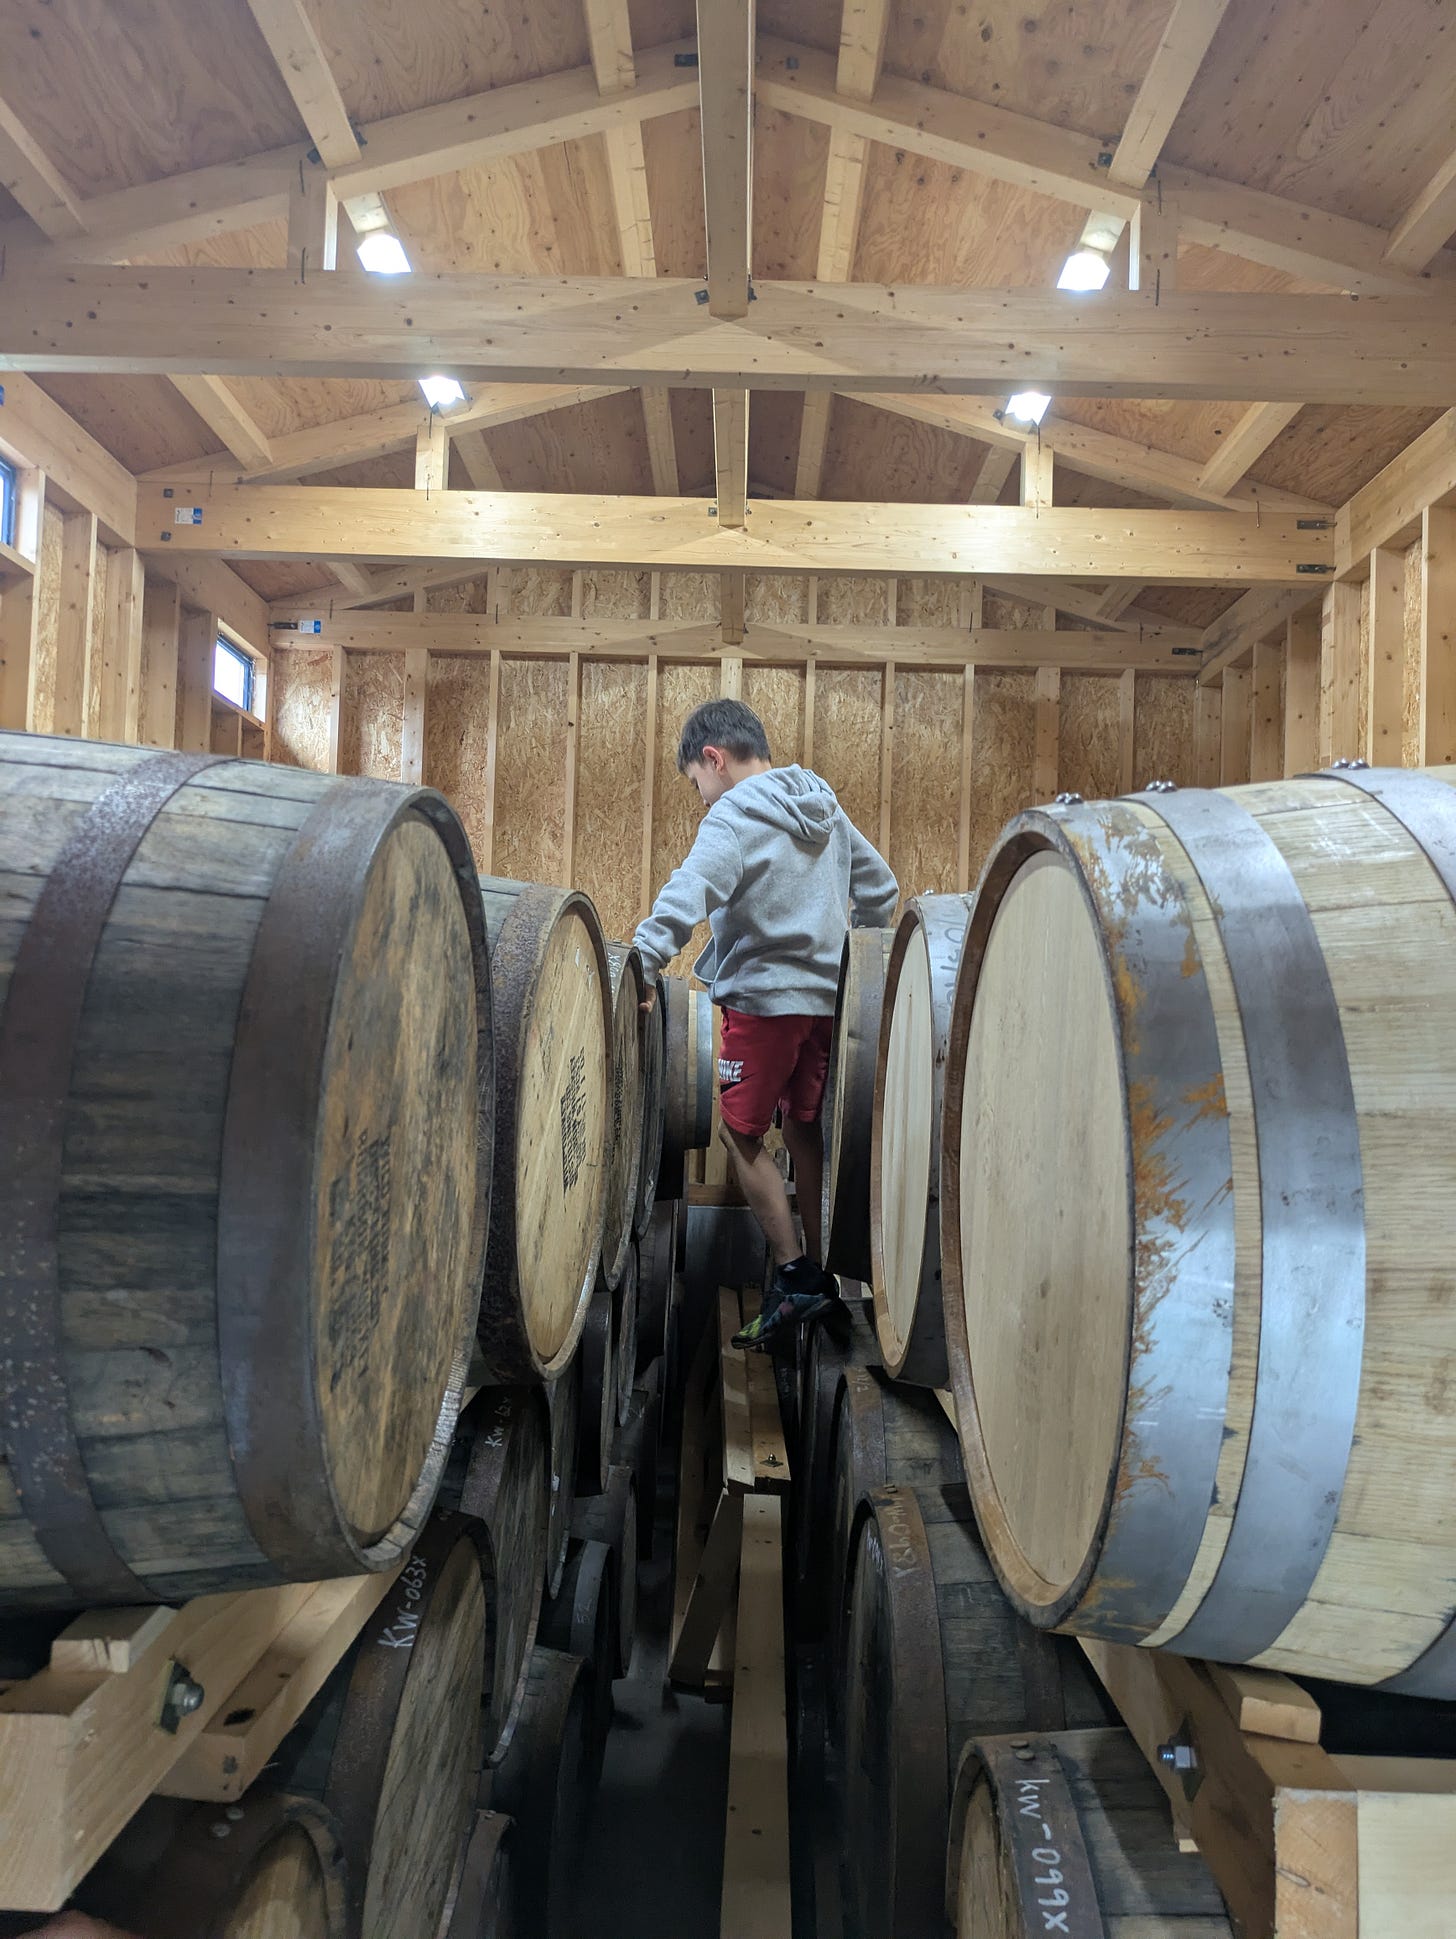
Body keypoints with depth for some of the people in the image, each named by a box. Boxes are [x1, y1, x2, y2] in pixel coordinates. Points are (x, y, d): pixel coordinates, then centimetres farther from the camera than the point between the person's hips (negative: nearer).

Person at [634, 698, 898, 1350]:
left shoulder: (734, 814, -11)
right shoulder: (825, 808, 13)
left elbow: (689, 894, -28)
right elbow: (880, 889, 19)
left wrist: (642, 962, -33)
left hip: (764, 997, -8)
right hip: (829, 995, 8)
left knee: (741, 1134, 1)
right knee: (805, 1130, 15)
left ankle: (793, 1276, 1)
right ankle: (819, 1270, 22)